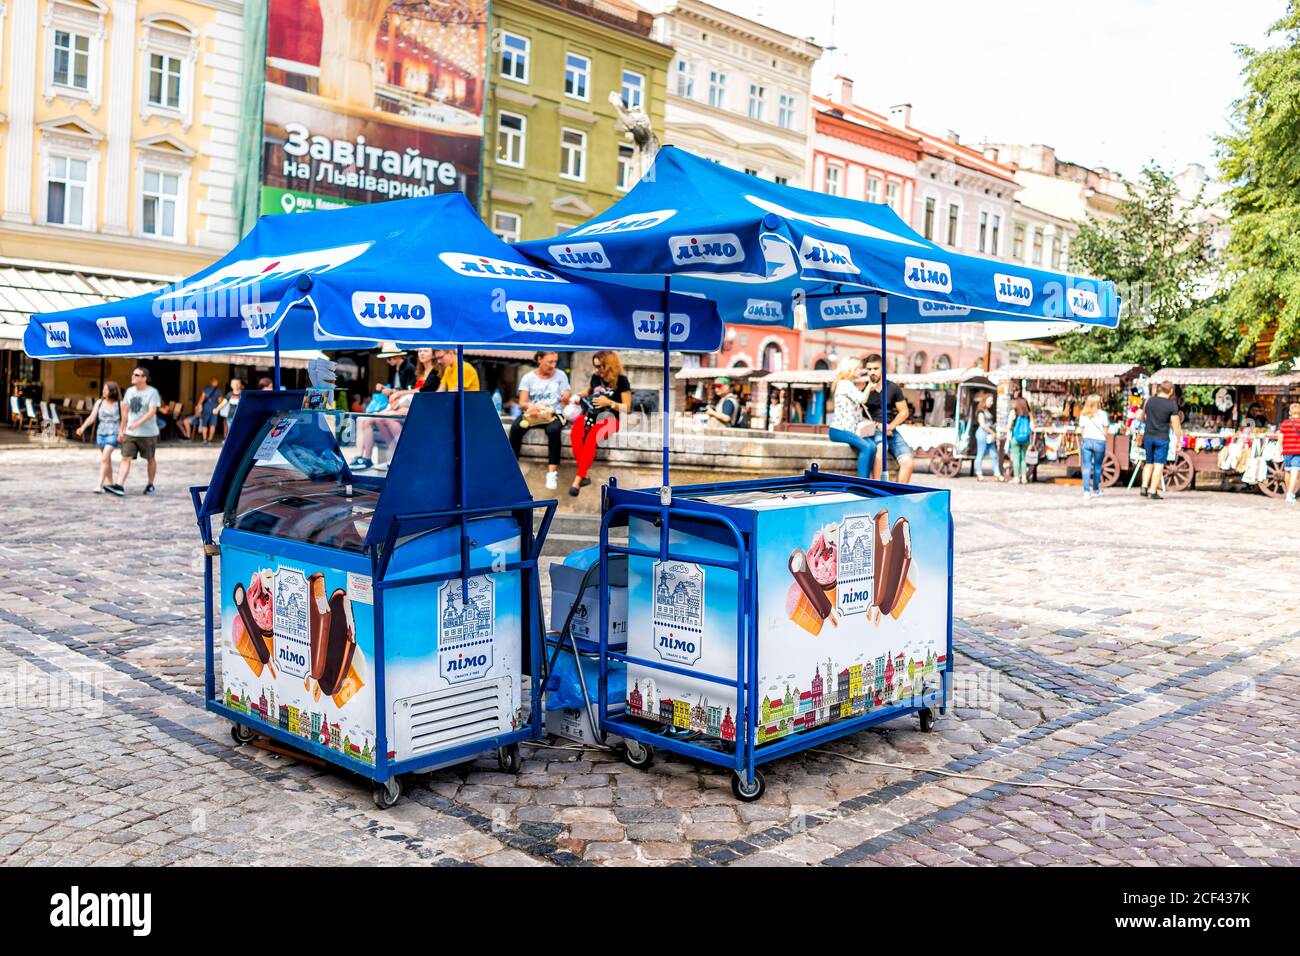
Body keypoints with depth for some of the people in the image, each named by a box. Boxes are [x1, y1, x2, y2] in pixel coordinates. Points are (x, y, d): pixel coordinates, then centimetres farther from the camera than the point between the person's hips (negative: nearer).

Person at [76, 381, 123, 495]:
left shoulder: (120, 404, -4)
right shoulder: (99, 402, 7)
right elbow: (91, 417, 1)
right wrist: (83, 427, -14)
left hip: (113, 434, -5)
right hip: (101, 433, 5)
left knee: (104, 458, -17)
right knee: (107, 460, 13)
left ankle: (100, 485, -19)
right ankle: (110, 484, 23)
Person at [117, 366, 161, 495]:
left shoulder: (152, 392, -10)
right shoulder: (129, 391, 8)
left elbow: (152, 412, -18)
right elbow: (126, 411, 14)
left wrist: (137, 423, -29)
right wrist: (121, 430, 14)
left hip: (148, 433, -4)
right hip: (130, 433, 4)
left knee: (150, 459, 11)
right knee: (126, 458, -6)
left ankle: (151, 485, 25)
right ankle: (120, 486, -12)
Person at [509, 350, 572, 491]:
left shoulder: (560, 375, 4)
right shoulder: (528, 378, 4)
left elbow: (565, 403, 4)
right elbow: (522, 403, -4)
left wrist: (567, 396, -20)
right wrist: (530, 406, -27)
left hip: (554, 414, -1)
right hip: (532, 414, 1)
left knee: (553, 430, -36)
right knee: (515, 427, -29)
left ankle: (552, 471, -32)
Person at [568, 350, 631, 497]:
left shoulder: (621, 380, -6)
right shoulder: (595, 377, 8)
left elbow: (627, 407, -6)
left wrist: (609, 402, -19)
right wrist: (578, 397, 9)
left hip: (609, 418, -5)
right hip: (591, 413, 5)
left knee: (591, 438, -37)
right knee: (574, 433, -31)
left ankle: (577, 479, -36)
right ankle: (584, 476, -29)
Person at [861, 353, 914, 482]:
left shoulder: (893, 388, 10)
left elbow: (904, 411, 14)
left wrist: (890, 426, -2)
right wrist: (878, 425, -11)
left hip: (891, 430, 4)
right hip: (871, 431, -4)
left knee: (907, 462, -18)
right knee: (881, 449, -37)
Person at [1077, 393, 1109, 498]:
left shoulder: (1083, 415, 4)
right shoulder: (1102, 414, -2)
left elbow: (1081, 430, 5)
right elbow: (1105, 430, 0)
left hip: (1086, 441, 1)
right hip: (1099, 441, -1)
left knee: (1086, 467, 0)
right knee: (1097, 467, 11)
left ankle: (1086, 491, -7)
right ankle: (1095, 490, 20)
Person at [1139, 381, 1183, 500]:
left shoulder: (1150, 400, 2)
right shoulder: (1172, 405, -10)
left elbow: (1141, 416, 15)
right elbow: (1176, 425, -8)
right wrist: (1178, 441, 2)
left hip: (1148, 437, 4)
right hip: (1162, 438, -4)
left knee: (1149, 463, 17)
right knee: (1159, 465, 1)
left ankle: (1144, 487, 7)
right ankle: (1152, 491, -2)